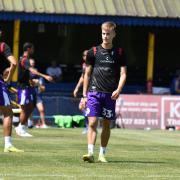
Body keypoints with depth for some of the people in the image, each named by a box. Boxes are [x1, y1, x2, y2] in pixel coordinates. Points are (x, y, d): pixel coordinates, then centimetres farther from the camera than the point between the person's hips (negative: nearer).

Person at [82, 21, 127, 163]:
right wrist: (84, 95, 5)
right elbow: (87, 74, 9)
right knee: (92, 122, -12)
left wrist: (118, 90, -12)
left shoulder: (119, 53, 6)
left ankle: (102, 154, 17)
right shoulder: (93, 52, 4)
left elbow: (123, 74, 4)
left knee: (106, 125, 6)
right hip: (94, 92, -1)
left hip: (110, 94, 1)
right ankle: (90, 153, -16)